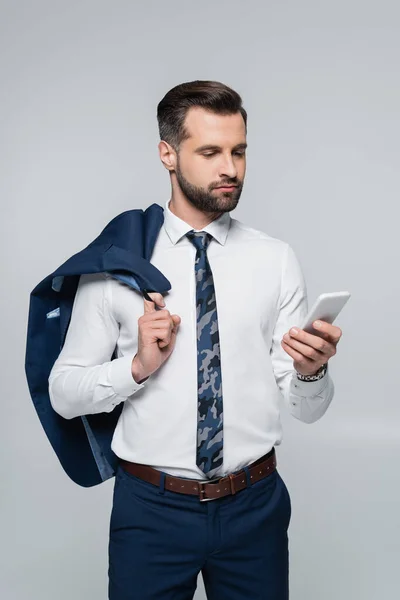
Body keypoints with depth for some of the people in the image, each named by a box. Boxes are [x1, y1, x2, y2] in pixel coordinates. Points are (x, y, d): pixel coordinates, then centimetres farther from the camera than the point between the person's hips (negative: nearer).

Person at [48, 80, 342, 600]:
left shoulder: (277, 260, -2)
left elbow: (307, 409, -2)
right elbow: (64, 393, -3)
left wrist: (311, 370, -23)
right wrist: (137, 366, -19)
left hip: (255, 505, 2)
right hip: (151, 506, -1)